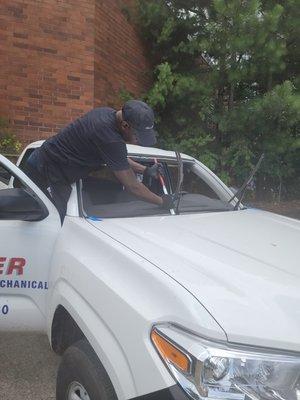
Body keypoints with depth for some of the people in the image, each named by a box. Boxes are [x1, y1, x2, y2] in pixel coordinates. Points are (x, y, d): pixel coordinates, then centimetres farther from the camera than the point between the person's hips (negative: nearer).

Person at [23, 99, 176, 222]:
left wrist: (146, 170, 14)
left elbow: (118, 159, 17)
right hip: (45, 174, -10)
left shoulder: (108, 113, 0)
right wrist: (162, 201, -8)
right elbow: (132, 186, -21)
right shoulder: (110, 139, -30)